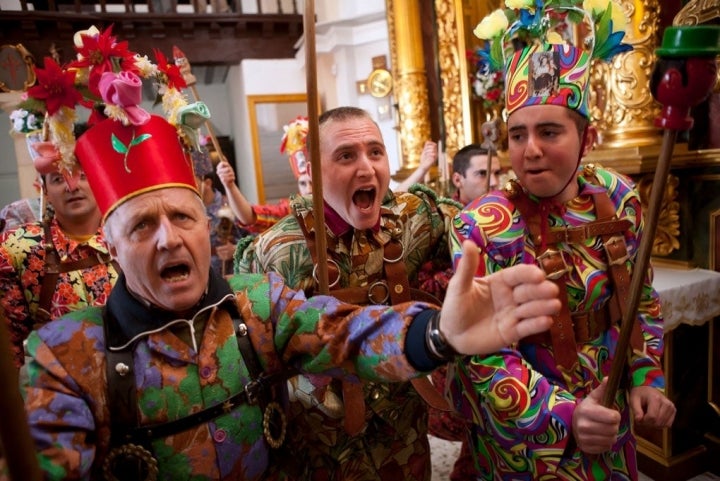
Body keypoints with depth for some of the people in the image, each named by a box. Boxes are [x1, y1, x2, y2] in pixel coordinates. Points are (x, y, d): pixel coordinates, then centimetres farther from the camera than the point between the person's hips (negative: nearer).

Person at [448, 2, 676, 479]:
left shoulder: (618, 198, -8)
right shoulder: (482, 228, -24)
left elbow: (641, 298, 6)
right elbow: (483, 352, -21)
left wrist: (646, 379, -2)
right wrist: (563, 415, -29)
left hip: (609, 413, 5)